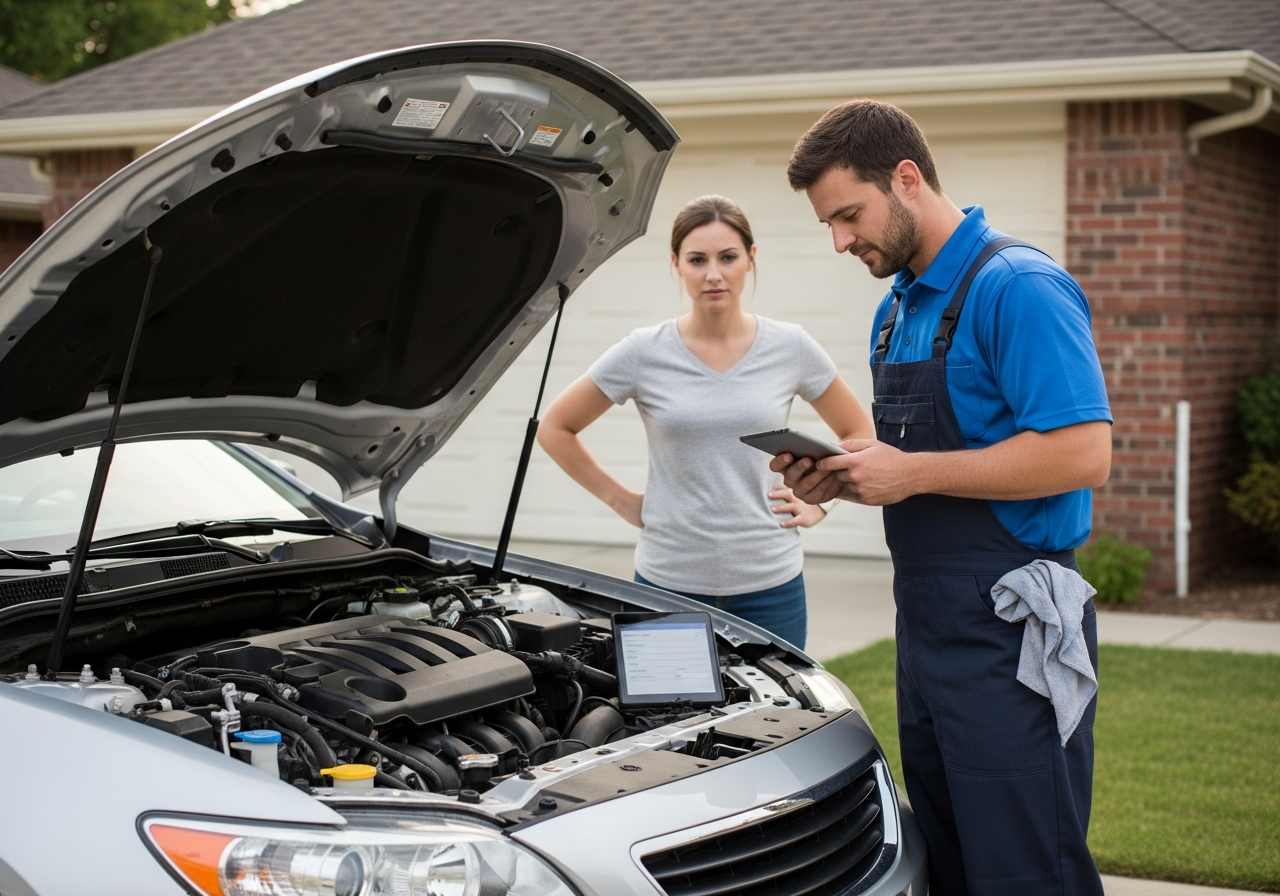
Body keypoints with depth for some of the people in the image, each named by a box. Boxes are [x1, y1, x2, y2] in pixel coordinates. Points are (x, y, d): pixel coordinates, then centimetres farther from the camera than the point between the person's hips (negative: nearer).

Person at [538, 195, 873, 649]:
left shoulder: (791, 348, 1)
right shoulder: (644, 354, -3)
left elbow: (858, 432, 14)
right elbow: (554, 429, 7)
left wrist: (817, 502, 3)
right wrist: (621, 500, 3)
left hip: (770, 586, 1)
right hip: (668, 582, -1)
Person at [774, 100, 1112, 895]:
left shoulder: (1018, 287, -14)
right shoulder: (897, 309, 17)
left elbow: (1082, 454, -23)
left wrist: (913, 472, -19)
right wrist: (843, 480, 5)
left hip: (1009, 631, -10)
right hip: (928, 625, 10)